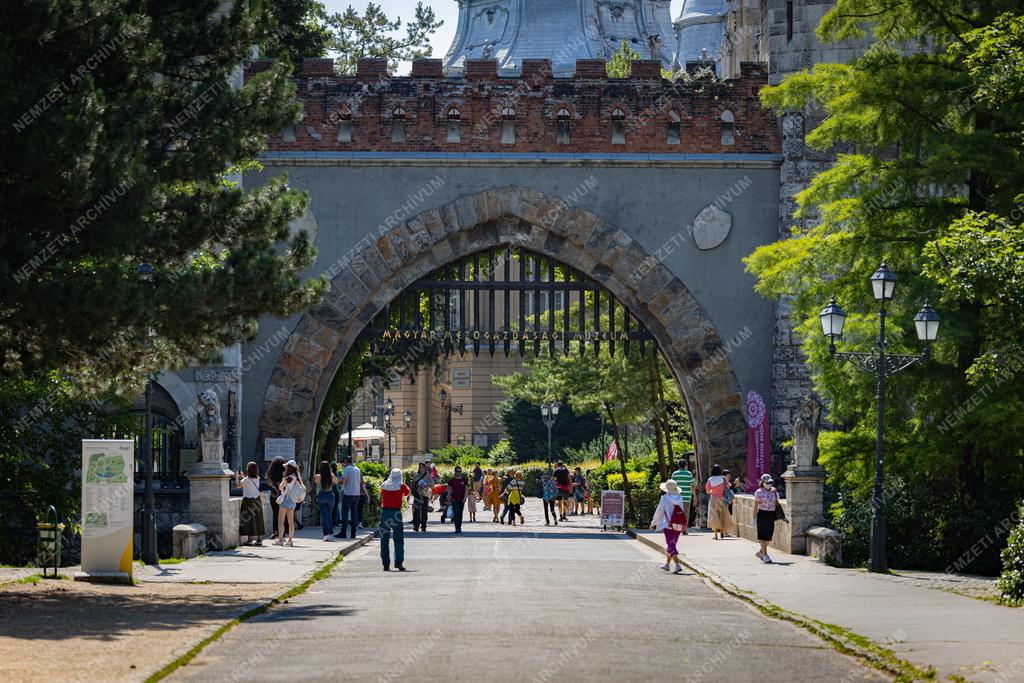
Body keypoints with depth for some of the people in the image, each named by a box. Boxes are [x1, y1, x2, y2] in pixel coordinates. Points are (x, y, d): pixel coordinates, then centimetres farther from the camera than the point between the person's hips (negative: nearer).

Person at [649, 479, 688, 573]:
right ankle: (667, 564, 31)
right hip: (679, 525, 6)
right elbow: (682, 511, 12)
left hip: (669, 524, -6)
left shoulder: (665, 498, -10)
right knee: (671, 544, 20)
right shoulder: (680, 498, 6)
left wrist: (653, 523, 4)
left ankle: (678, 565, -22)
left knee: (671, 546, -7)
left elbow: (659, 511, -8)